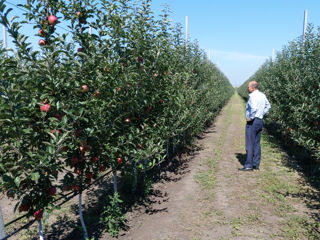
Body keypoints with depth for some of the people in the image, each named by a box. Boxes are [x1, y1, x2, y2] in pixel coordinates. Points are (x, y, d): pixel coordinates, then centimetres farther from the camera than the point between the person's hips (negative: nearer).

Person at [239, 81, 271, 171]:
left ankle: (249, 165, 1)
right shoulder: (262, 95, 11)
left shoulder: (253, 96, -17)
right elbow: (268, 106, 25)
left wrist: (250, 118, -19)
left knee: (250, 144, -4)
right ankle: (256, 164, 19)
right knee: (256, 144, 13)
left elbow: (254, 108, -32)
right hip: (260, 121, 9)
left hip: (252, 122, -9)